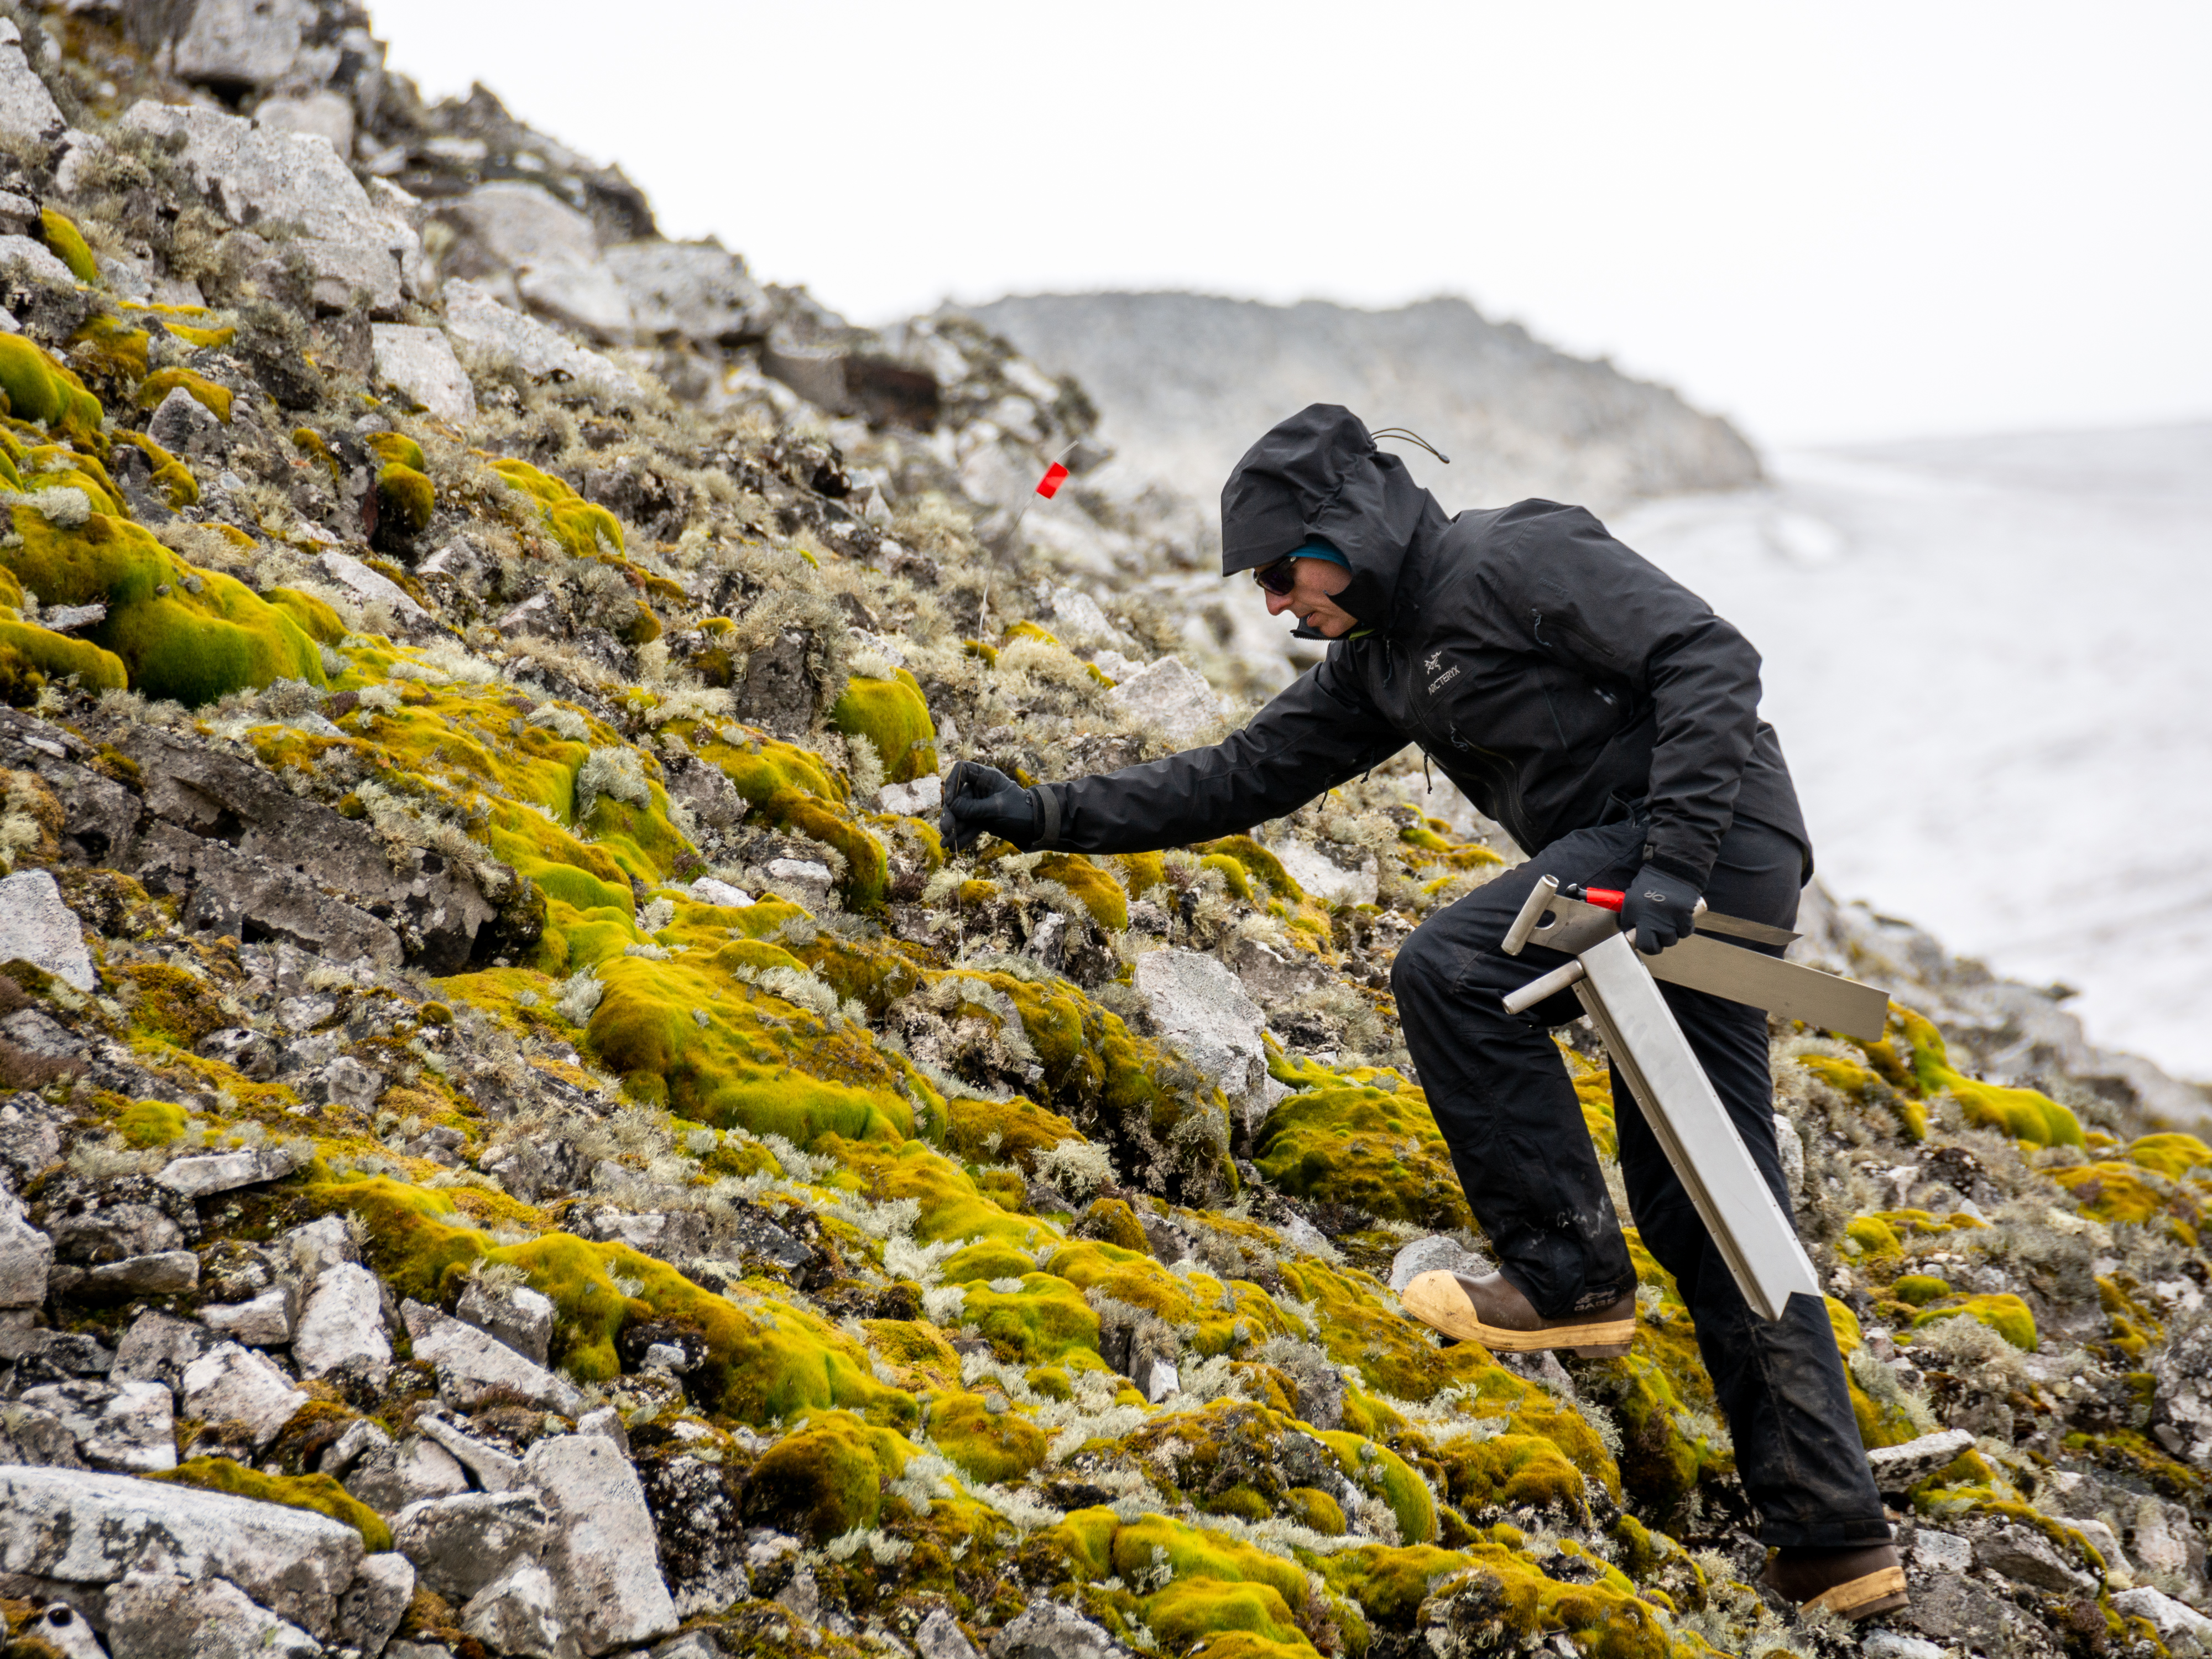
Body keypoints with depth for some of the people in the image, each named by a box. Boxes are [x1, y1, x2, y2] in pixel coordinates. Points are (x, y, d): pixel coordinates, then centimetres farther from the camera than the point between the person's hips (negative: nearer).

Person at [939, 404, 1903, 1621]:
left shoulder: (1515, 559, -10)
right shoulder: (1384, 662, 18)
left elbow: (1709, 659, -18)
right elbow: (1242, 776, 20)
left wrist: (1672, 860, -26)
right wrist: (1048, 816, 13)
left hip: (1716, 837, -10)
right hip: (1710, 889, 10)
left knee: (1451, 970, -21)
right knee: (1704, 1210, 7)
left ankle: (1569, 1278, -10)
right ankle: (1837, 1539, 9)